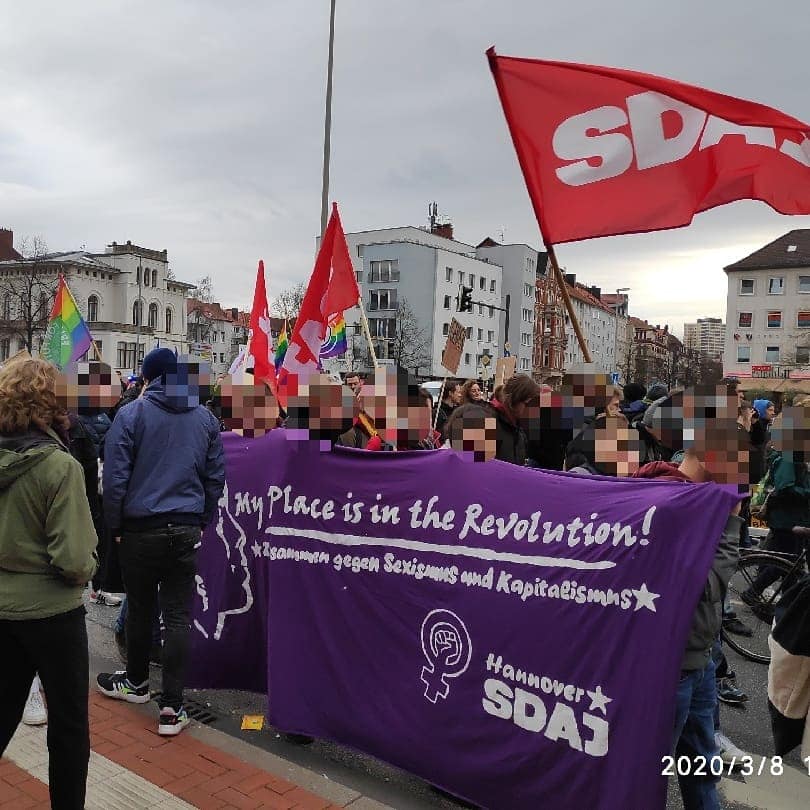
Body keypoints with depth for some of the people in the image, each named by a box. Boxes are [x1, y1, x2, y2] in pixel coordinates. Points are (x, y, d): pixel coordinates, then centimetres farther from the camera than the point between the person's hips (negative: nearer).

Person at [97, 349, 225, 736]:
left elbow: (114, 477, -8)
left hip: (141, 529, -2)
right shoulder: (206, 417, 5)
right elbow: (215, 476, 8)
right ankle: (172, 707, 4)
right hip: (187, 530, 2)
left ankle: (136, 682, 37)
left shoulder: (131, 414, -7)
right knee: (178, 616, 4)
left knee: (140, 609, 16)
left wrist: (115, 526, 3)